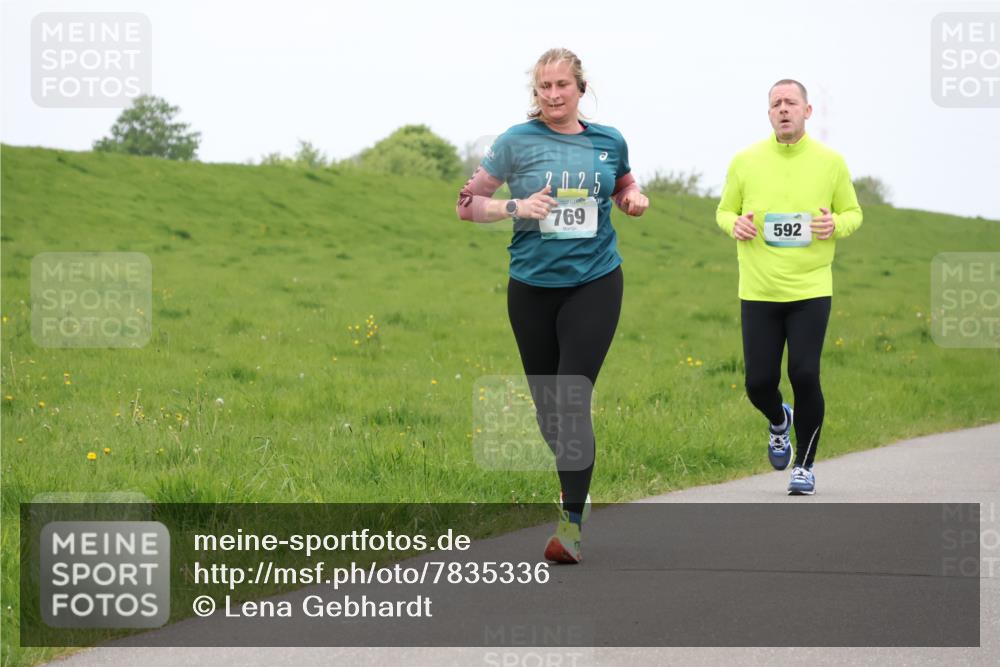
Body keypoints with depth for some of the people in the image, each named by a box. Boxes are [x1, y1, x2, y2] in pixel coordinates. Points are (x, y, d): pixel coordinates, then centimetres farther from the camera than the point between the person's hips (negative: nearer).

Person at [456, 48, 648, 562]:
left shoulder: (609, 142, 5)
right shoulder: (517, 142, -1)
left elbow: (624, 186, 26)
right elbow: (468, 204, 2)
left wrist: (634, 199, 3)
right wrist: (516, 206, -15)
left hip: (594, 284, -1)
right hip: (532, 288, 1)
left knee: (572, 401, -13)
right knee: (547, 404, 10)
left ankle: (572, 522, -13)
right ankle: (575, 480, 38)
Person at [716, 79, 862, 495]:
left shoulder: (830, 162, 2)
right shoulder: (745, 162, 3)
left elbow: (853, 213, 12)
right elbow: (724, 211, 13)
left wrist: (836, 225, -11)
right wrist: (734, 224, -10)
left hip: (810, 289, -1)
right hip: (758, 290, 1)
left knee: (804, 376, -9)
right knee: (759, 382, 0)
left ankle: (805, 465, 11)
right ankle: (779, 421, 37)